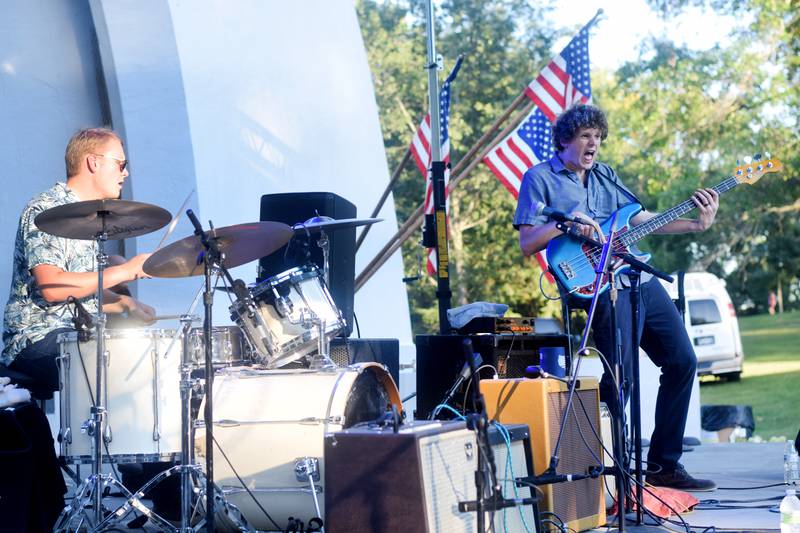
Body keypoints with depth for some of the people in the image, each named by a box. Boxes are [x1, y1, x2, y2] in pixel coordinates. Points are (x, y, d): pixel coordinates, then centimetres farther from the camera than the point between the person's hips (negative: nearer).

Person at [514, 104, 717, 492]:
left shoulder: (604, 175, 20)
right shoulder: (540, 179, 1)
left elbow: (642, 219, 17)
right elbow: (527, 244, -5)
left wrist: (697, 224, 5)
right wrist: (565, 223, -19)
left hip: (642, 280, 8)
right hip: (599, 286, -8)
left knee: (682, 361, 7)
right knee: (618, 379, -16)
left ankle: (663, 466, 16)